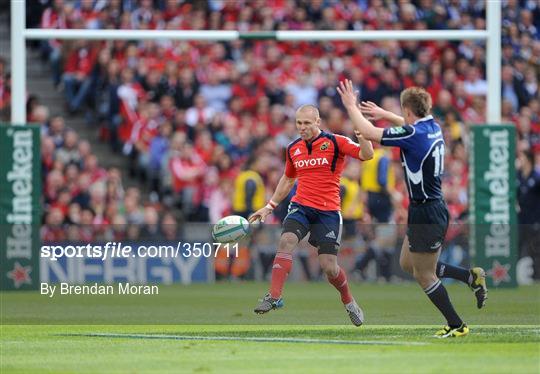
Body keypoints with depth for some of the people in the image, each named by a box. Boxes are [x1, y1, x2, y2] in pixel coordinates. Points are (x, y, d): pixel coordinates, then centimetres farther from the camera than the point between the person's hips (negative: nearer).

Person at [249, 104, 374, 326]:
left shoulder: (335, 142, -4)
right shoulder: (293, 149, 11)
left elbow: (366, 155, -17)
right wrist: (270, 206, 25)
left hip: (328, 211, -3)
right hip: (301, 206, 3)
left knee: (329, 267, -5)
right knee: (286, 241, -26)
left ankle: (348, 301, 23)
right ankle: (274, 297, -28)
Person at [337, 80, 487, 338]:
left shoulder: (413, 135, -21)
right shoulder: (432, 128, 5)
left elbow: (368, 132, -19)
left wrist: (351, 106, -5)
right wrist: (382, 113, 36)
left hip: (426, 213, -9)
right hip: (429, 209, 9)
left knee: (424, 276, 2)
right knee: (407, 264, 20)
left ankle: (456, 326, 9)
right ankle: (471, 276, 17)